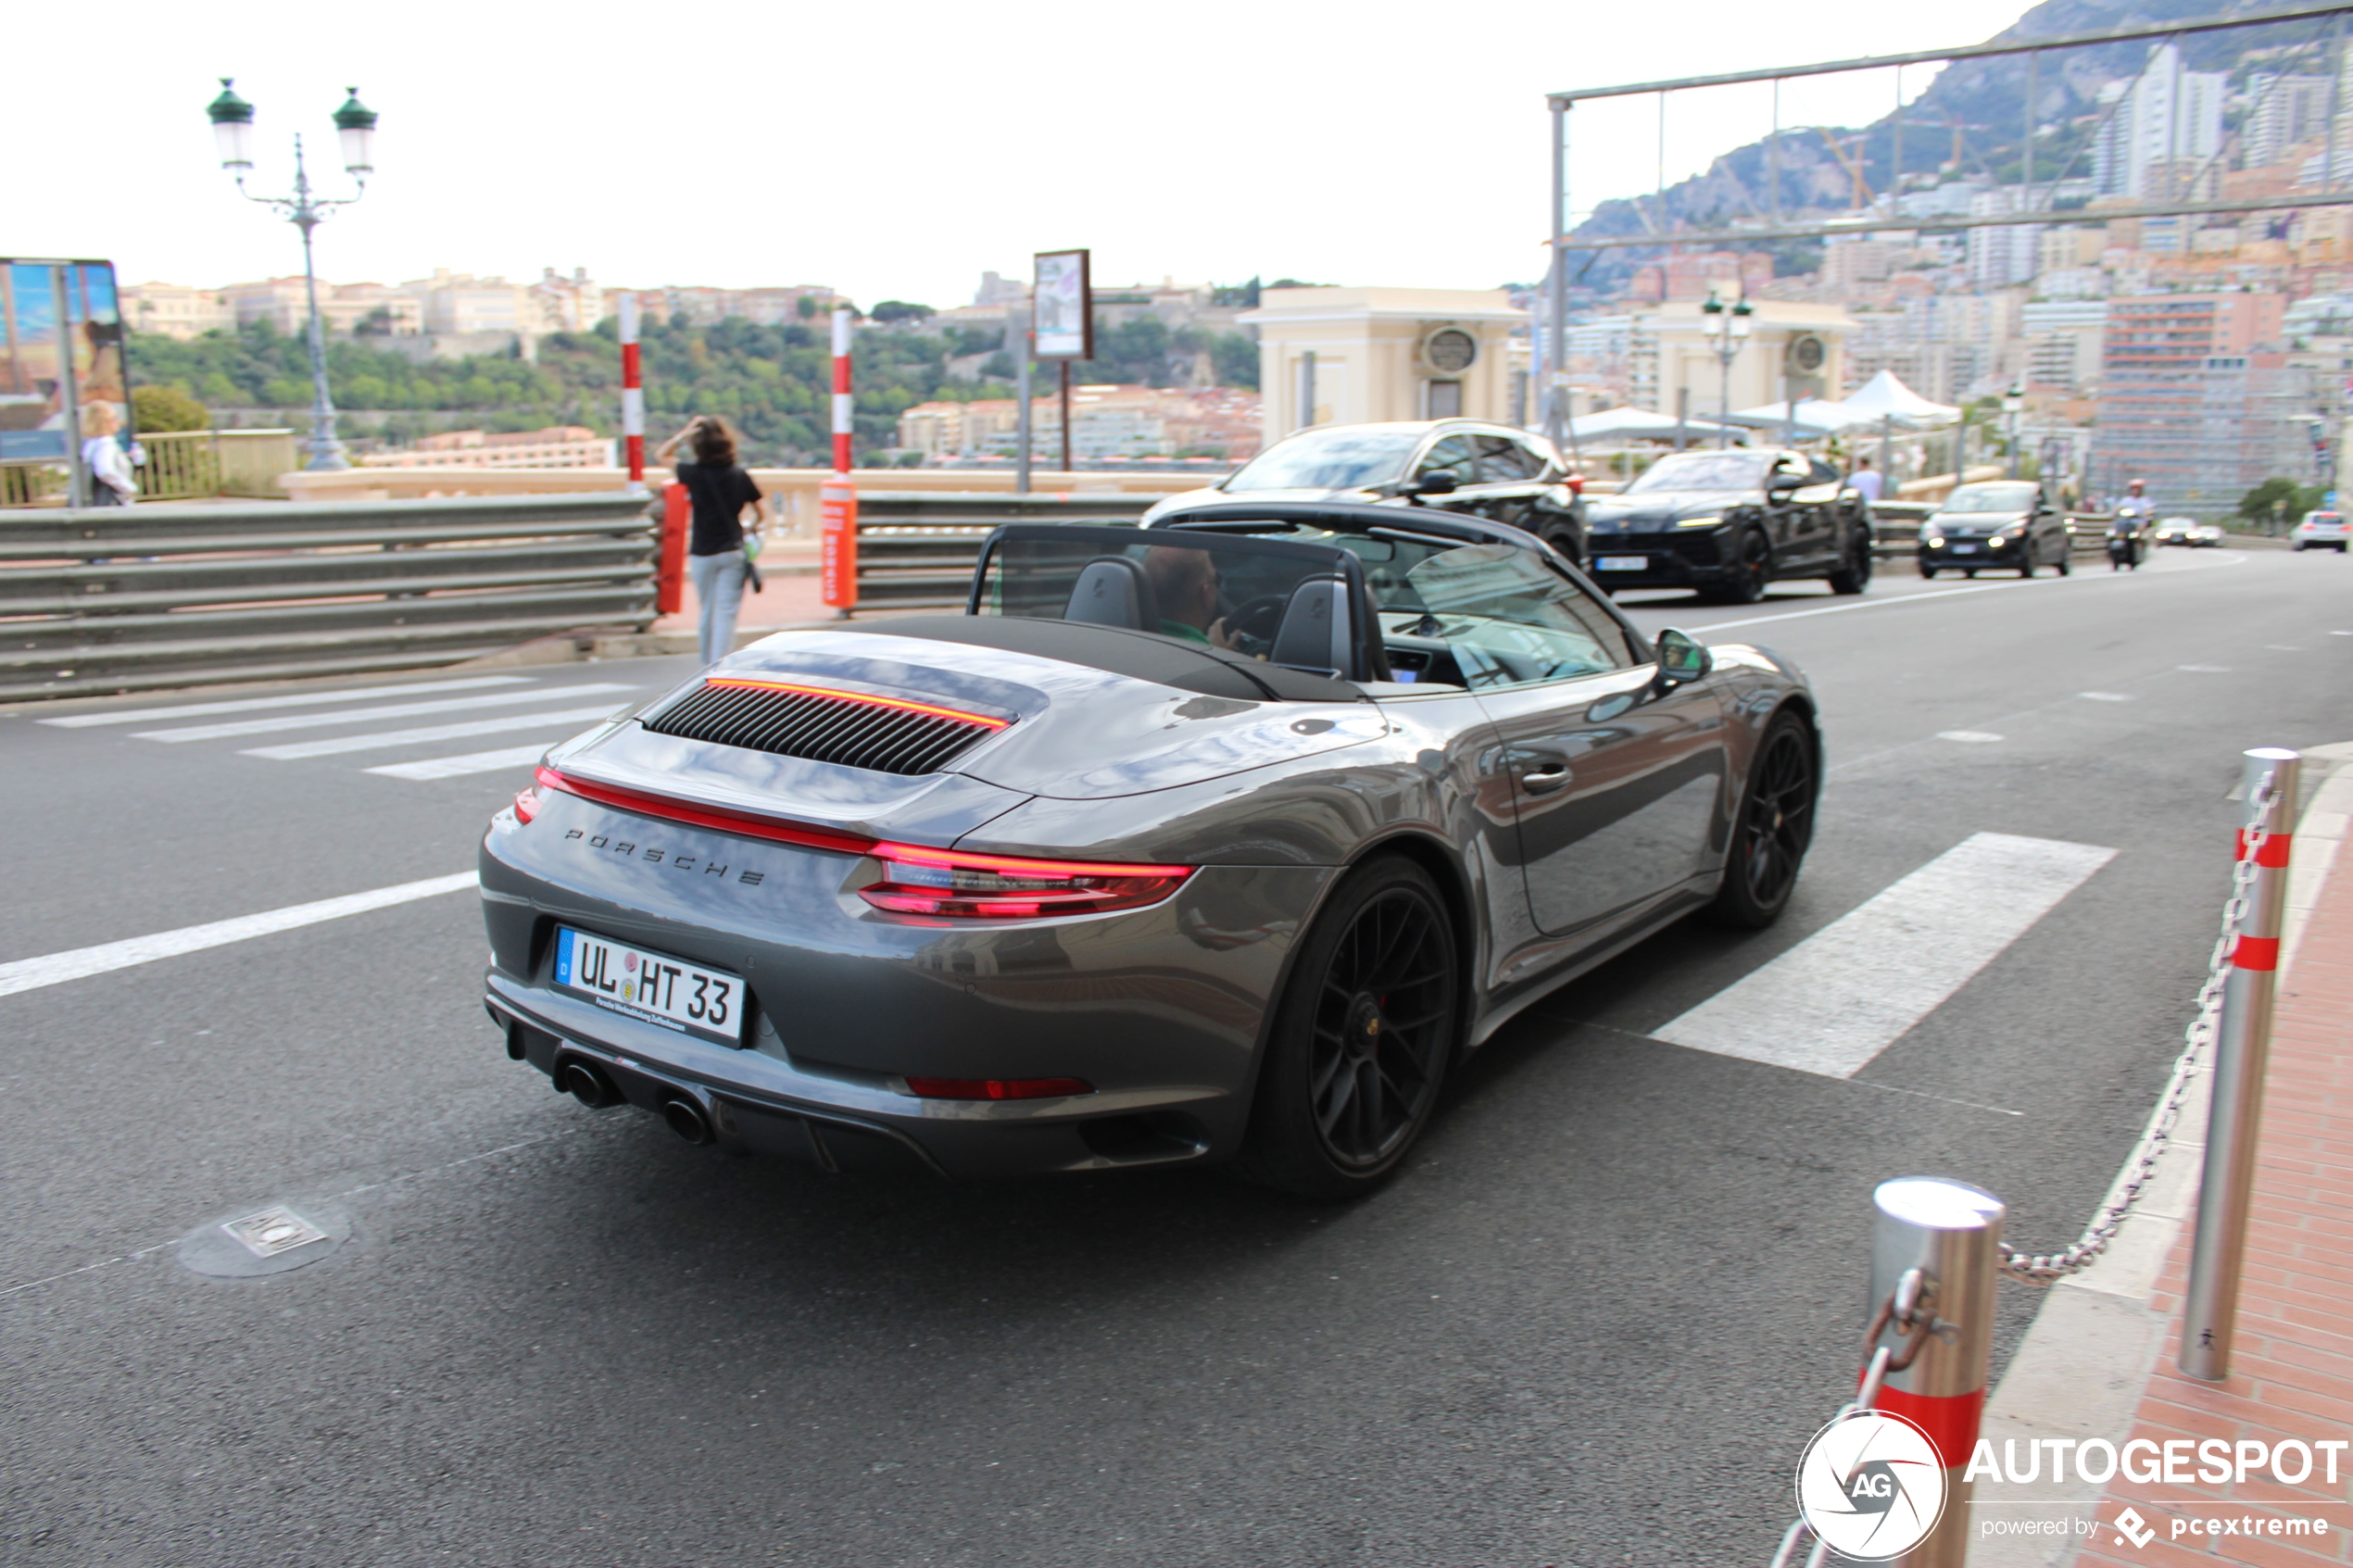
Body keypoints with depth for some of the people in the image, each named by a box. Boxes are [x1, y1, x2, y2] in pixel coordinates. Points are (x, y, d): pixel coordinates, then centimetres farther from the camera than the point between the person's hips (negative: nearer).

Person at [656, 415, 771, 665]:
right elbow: (761, 510, 3)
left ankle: (708, 664, 23)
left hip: (702, 553, 1)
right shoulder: (739, 474, -4)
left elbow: (660, 455, 10)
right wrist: (755, 527, 20)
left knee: (707, 610, 14)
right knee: (726, 612, -3)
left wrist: (684, 433, 6)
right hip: (732, 552, -1)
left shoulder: (692, 472, -6)